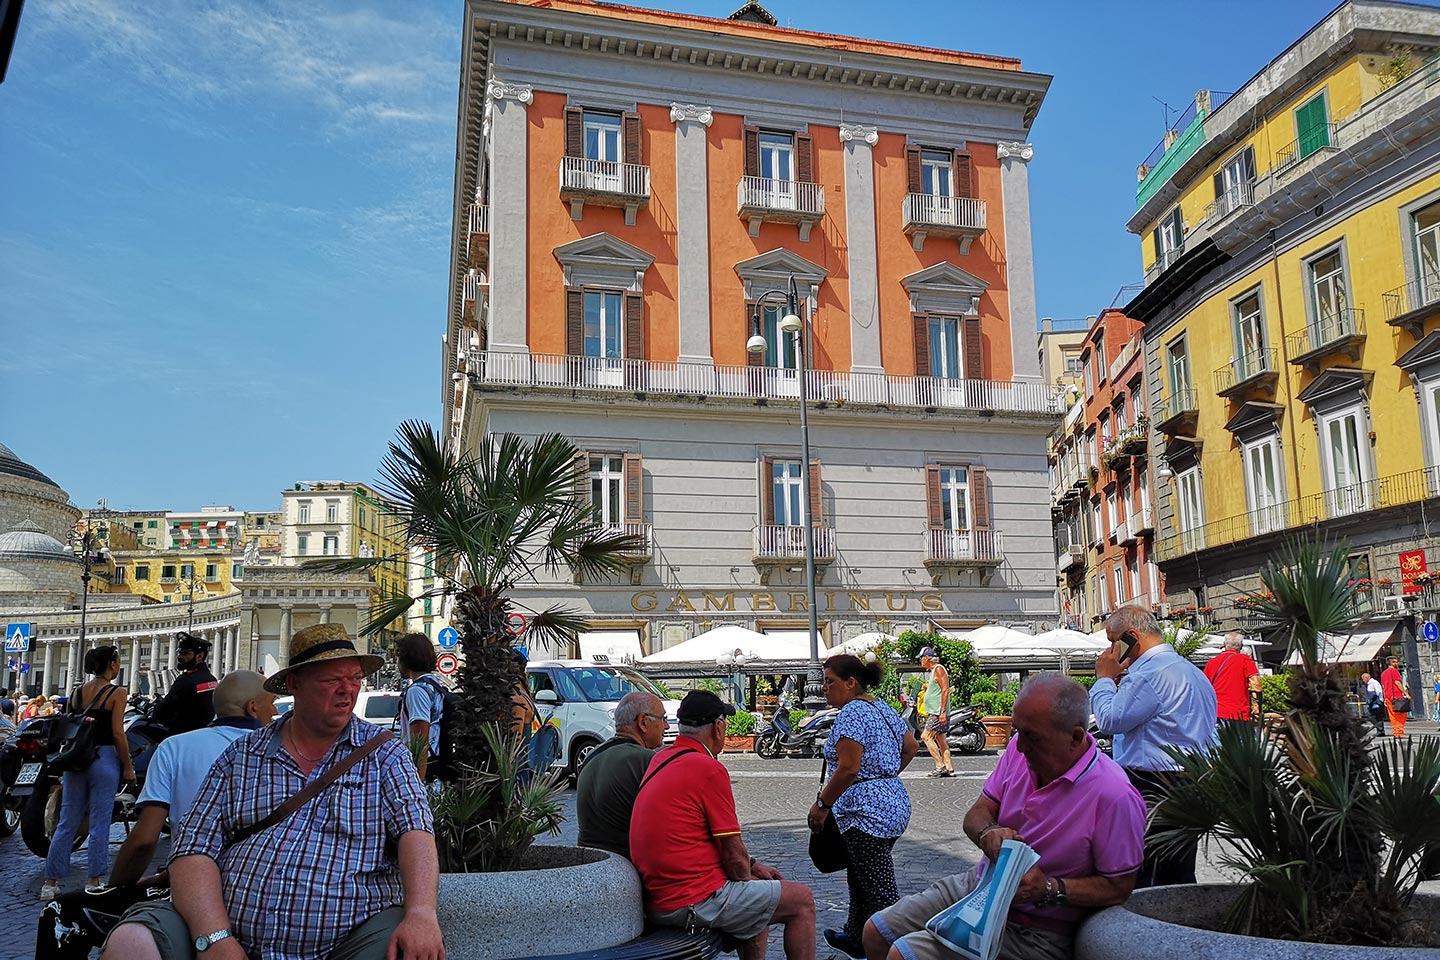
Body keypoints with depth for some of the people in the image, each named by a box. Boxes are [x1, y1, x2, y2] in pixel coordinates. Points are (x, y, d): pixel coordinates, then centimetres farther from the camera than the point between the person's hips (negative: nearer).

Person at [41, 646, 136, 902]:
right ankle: (94, 882, 4)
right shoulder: (117, 693, -8)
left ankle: (51, 883, 13)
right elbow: (118, 733, -13)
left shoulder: (77, 692, 8)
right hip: (104, 758, -5)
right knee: (99, 823, 1)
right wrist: (128, 767, -6)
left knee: (67, 823, 10)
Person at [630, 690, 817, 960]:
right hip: (694, 902, -9)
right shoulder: (709, 769, -17)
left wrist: (752, 865, 18)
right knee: (802, 901, 3)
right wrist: (749, 875, 7)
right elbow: (733, 853, -13)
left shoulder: (662, 759, 11)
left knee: (759, 890, 29)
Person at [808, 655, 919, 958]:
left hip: (867, 809, -11)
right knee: (860, 878, 23)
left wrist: (821, 804, -13)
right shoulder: (884, 708, 13)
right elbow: (911, 747, 22)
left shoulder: (851, 712, -16)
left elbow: (848, 768, -22)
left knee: (880, 891, -4)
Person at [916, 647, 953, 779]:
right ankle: (949, 768, 9)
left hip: (938, 712, -10)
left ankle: (940, 765, -12)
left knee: (926, 736, -12)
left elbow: (945, 690, -20)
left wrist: (943, 712, -24)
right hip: (934, 712, 10)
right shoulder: (934, 671, 20)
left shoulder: (939, 669, -11)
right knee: (940, 739, 9)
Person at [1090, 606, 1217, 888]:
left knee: (1143, 883, -5)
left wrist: (1104, 678, -4)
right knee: (1181, 880, 14)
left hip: (1150, 788, -10)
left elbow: (1110, 720, -16)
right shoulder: (1192, 671, 18)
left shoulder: (1150, 673, -16)